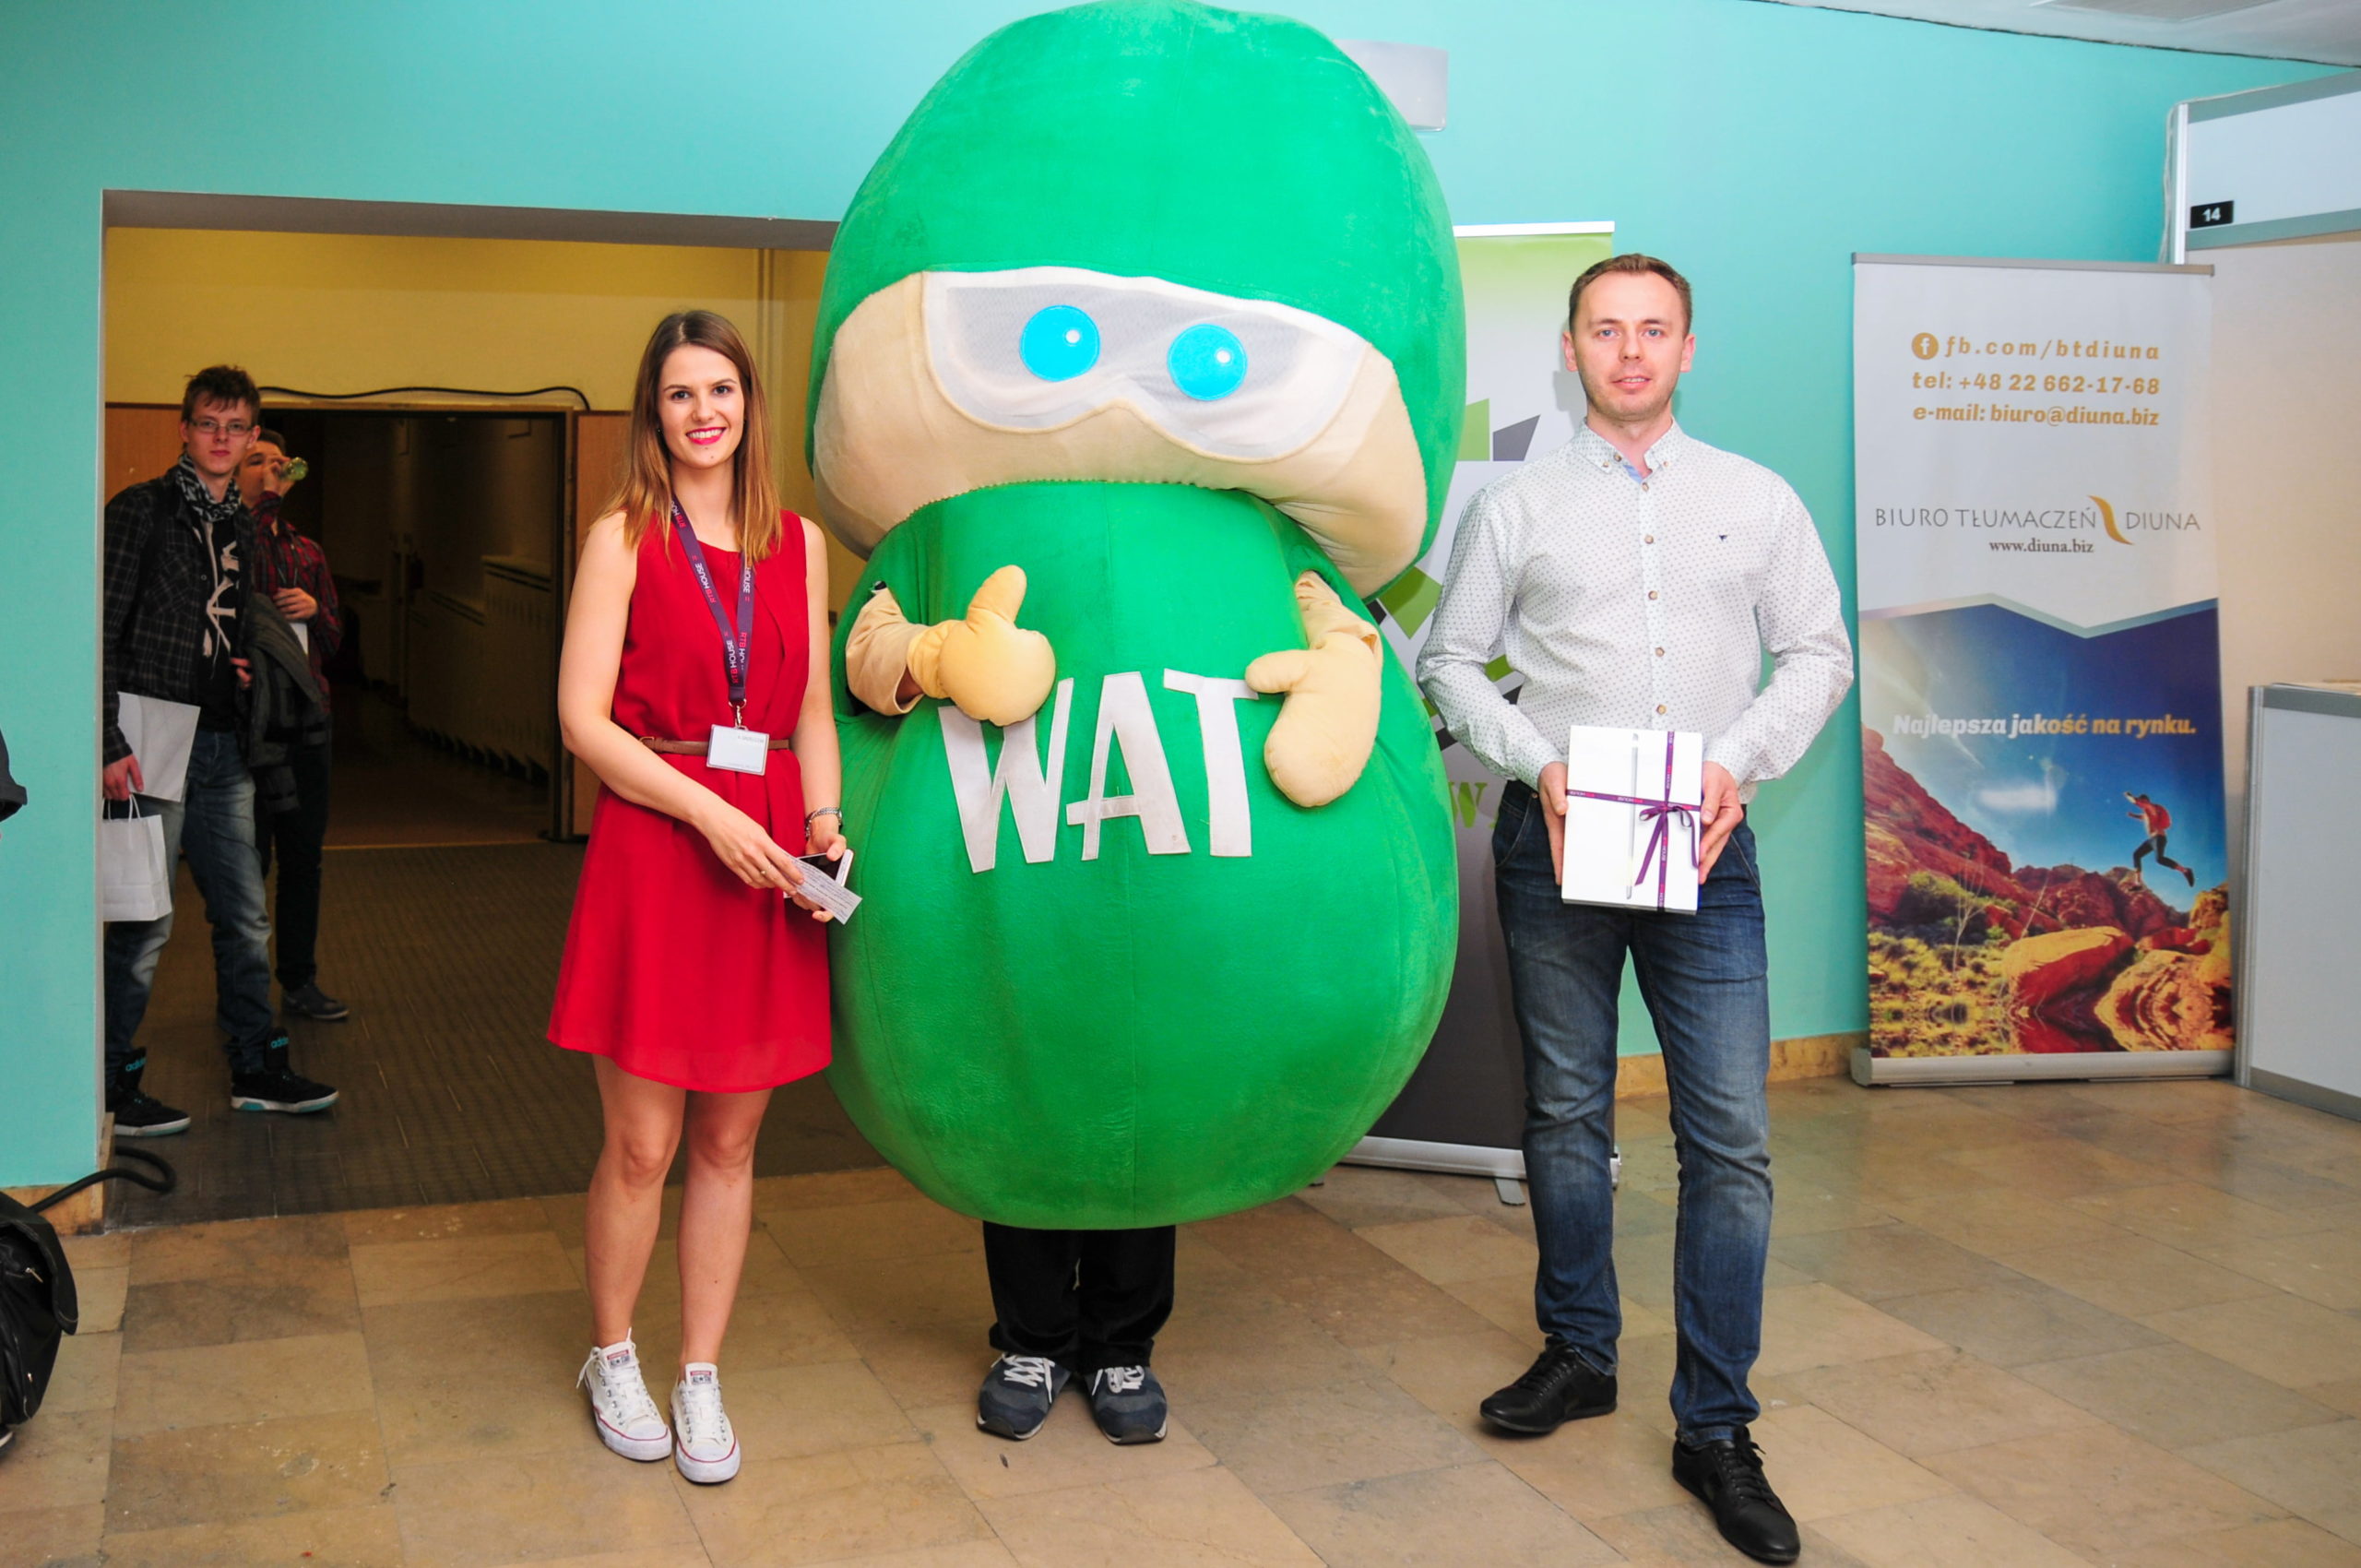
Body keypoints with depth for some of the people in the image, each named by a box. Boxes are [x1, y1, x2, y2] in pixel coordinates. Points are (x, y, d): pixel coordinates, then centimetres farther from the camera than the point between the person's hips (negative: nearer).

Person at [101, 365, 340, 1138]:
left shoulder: (241, 526, 14)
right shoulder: (140, 510, -7)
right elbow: (100, 633, -12)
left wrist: (247, 667, 5)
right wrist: (110, 745, -18)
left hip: (223, 749, 7)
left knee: (244, 915, 12)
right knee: (144, 922, -1)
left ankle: (258, 1069, 22)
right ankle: (111, 1089, 10)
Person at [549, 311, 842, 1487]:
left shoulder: (798, 542, 12)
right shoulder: (625, 538, 1)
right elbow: (583, 718, -6)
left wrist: (825, 824, -2)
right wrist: (711, 814, -14)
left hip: (767, 851, 3)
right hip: (653, 847, -3)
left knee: (730, 1141, 9)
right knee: (642, 1145, 3)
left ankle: (700, 1381, 22)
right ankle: (612, 1358, 26)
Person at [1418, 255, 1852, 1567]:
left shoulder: (1759, 501, 9)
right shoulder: (1516, 507, 7)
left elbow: (1819, 655, 9)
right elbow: (1452, 661, 7)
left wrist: (1739, 766, -7)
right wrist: (1538, 763, -9)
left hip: (1706, 848, 0)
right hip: (1555, 843, 0)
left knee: (1732, 1139, -4)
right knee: (1567, 1114, 11)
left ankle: (1717, 1429, 7)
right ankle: (1580, 1356, 30)